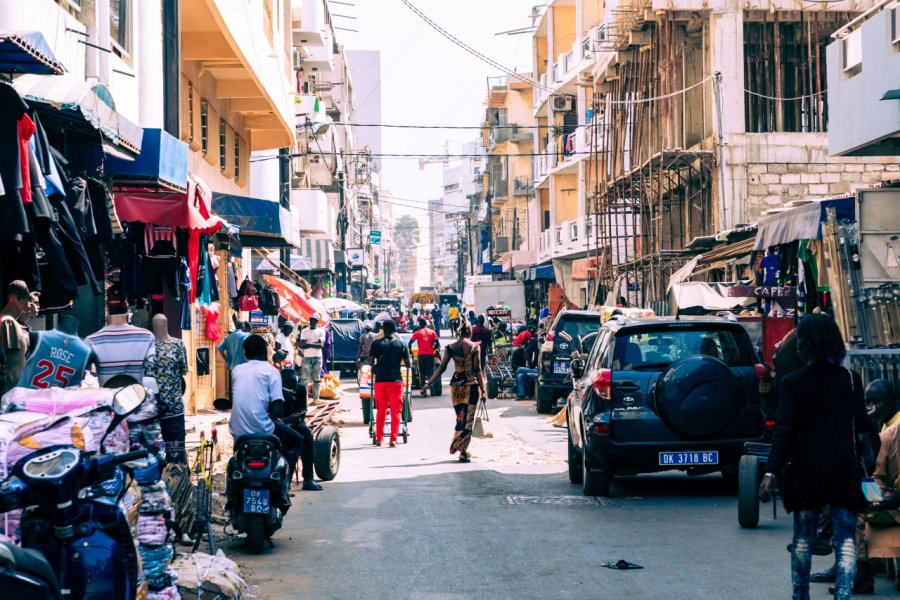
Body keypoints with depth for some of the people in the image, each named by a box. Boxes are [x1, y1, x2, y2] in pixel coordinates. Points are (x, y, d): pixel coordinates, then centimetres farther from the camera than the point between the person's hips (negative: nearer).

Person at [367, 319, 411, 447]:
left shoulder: (376, 343, 2)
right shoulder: (401, 344, 2)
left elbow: (370, 362, 2)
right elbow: (408, 364, 6)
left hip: (380, 380, 1)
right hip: (396, 380, -1)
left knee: (381, 410, 12)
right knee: (395, 411, 3)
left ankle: (379, 439, 16)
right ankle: (393, 439, -2)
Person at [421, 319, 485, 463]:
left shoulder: (450, 348, 1)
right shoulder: (475, 347, -6)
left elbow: (441, 367, -3)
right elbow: (477, 370, -9)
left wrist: (427, 384, 0)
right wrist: (482, 389, -5)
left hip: (456, 385, 3)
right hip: (471, 385, -3)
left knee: (460, 418, 17)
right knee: (468, 419, 2)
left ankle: (456, 446, 16)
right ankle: (463, 453, -4)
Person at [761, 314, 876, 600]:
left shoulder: (792, 383, -6)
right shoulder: (850, 379, -2)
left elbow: (783, 430, -11)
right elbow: (862, 424, 3)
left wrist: (772, 470, -12)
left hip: (805, 469, 0)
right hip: (844, 469, 0)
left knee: (803, 538, 14)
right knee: (845, 538, 2)